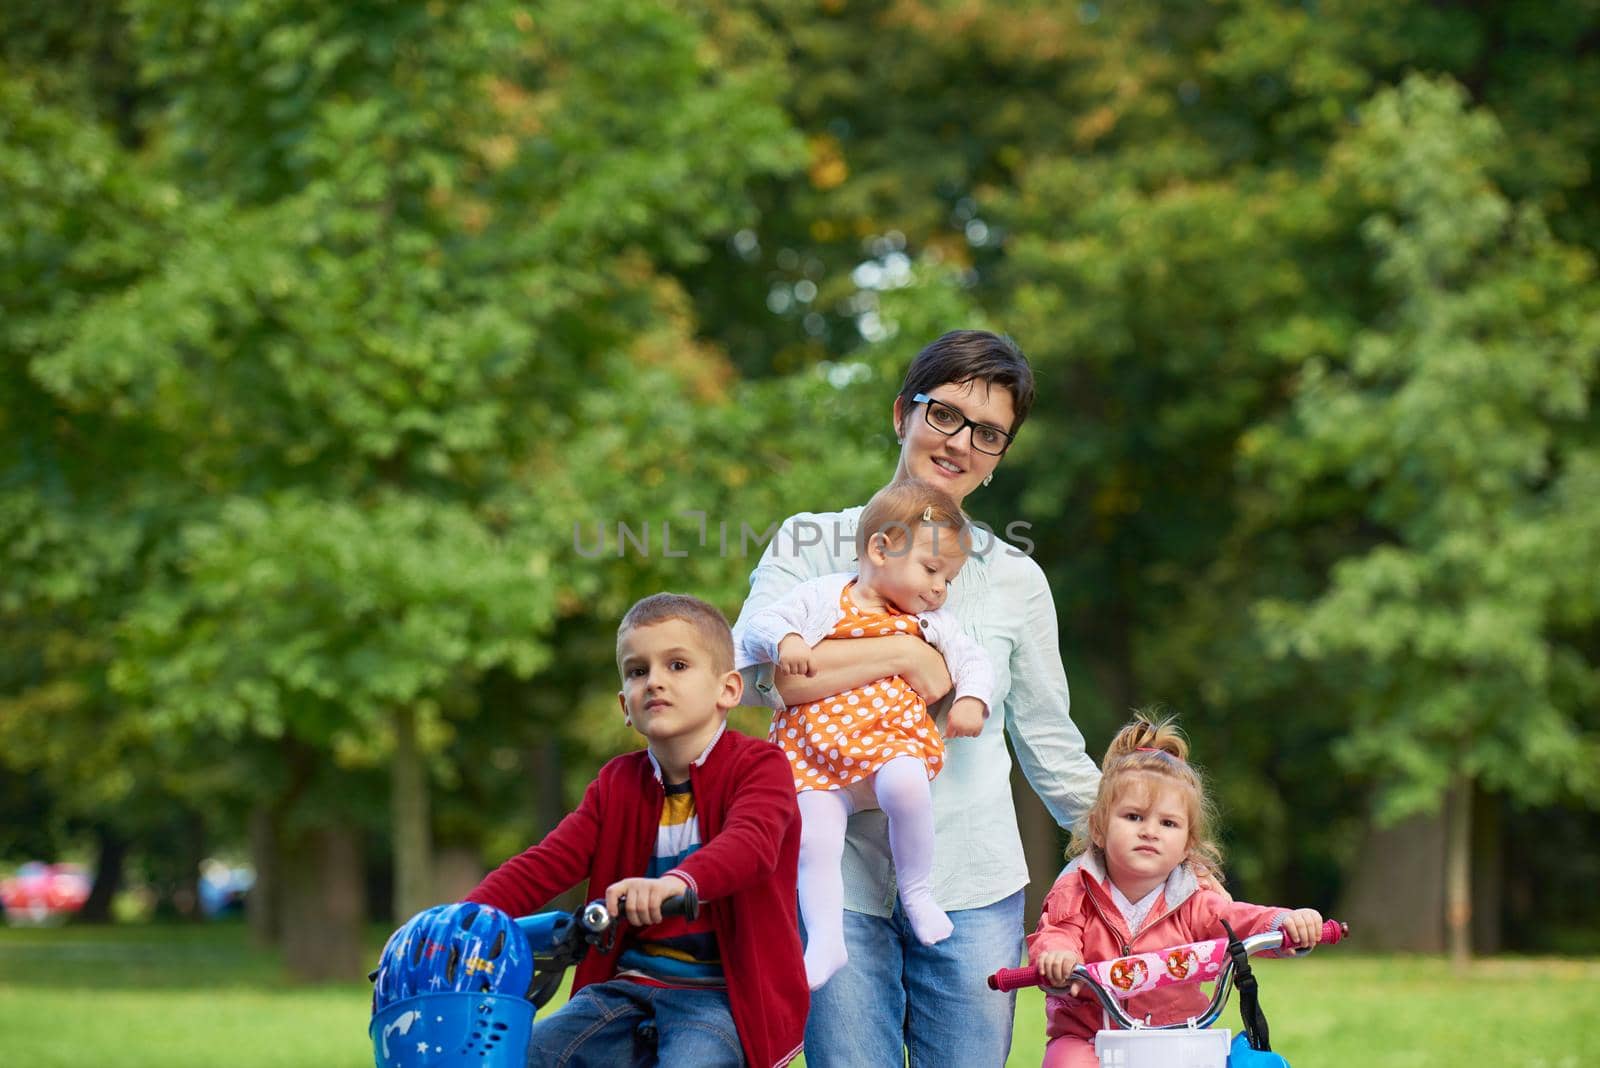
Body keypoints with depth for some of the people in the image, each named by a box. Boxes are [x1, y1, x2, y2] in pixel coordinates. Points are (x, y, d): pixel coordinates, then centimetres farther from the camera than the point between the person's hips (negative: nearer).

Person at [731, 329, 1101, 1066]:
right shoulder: (814, 544, 4)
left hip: (974, 890, 2)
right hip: (840, 886, -2)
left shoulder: (1015, 579, 10)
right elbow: (755, 667, -14)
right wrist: (906, 655, -16)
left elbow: (1050, 746, 17)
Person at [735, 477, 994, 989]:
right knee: (813, 841, -16)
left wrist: (971, 699, 0)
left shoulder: (930, 622, 16)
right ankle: (825, 940, -7)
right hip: (817, 745, 0)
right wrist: (783, 640, -20)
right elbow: (761, 623, 2)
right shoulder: (823, 597, 6)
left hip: (892, 739, 1)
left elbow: (972, 658, 20)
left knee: (905, 784, -33)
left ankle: (917, 890, -15)